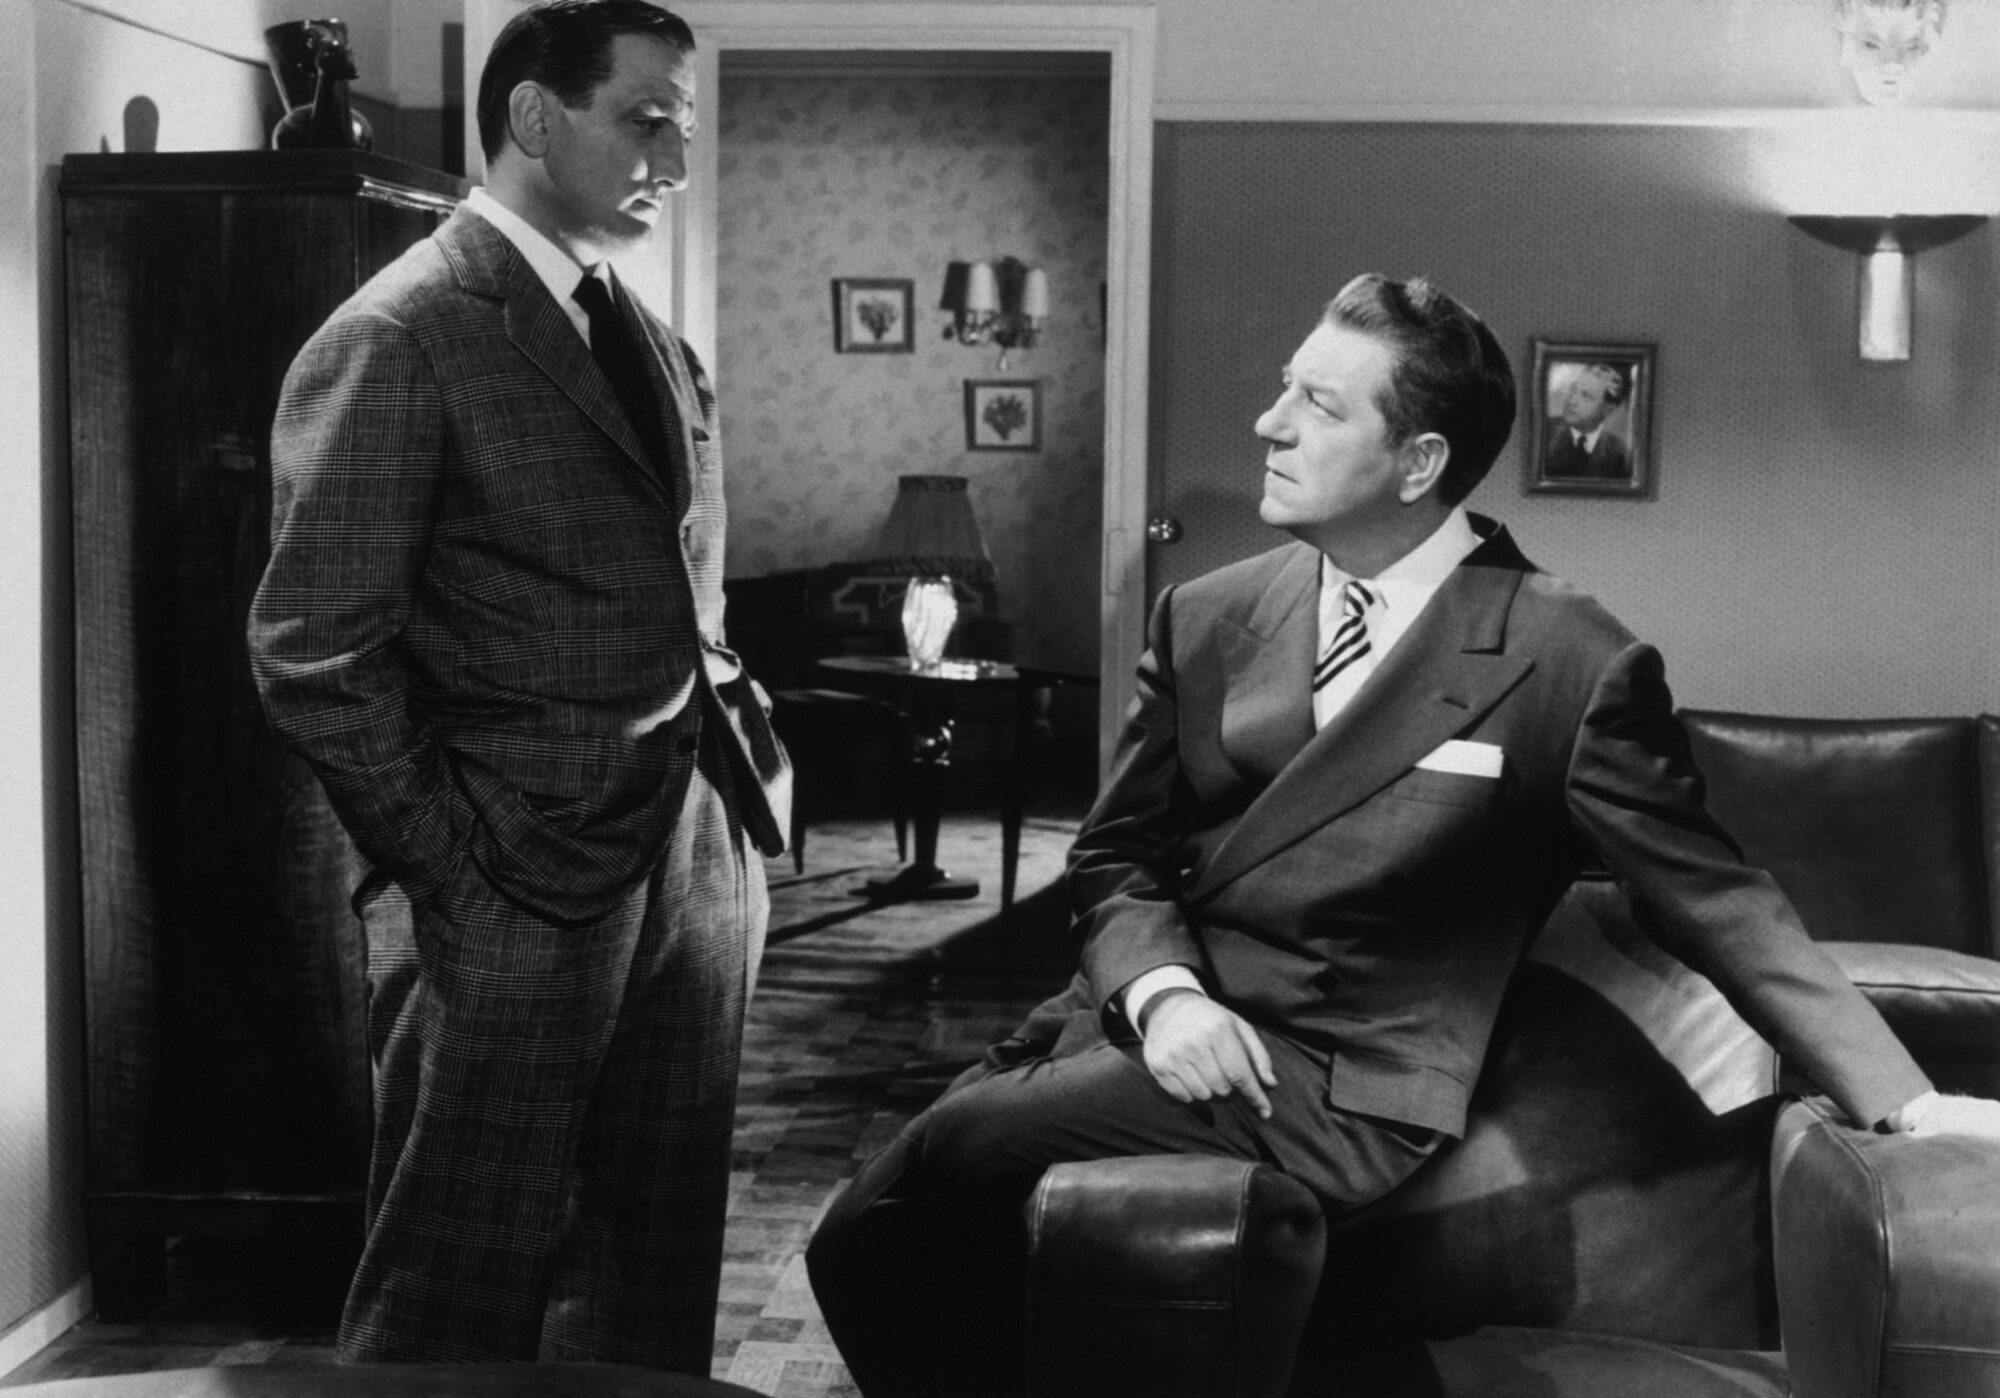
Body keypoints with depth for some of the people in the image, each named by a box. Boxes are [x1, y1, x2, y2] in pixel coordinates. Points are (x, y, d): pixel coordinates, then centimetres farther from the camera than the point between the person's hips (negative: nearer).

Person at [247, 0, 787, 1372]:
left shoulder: (653, 342, 15)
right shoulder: (397, 338, -10)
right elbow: (313, 651, -12)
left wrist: (739, 778, 8)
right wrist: (445, 866, -12)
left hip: (700, 856, 7)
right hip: (517, 890, -7)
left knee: (655, 1275, 14)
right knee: (457, 1304, 2)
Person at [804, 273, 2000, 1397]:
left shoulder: (1570, 668, -7)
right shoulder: (1209, 619, 8)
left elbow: (1722, 905, -1)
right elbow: (1116, 859, 12)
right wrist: (1161, 991, -9)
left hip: (1332, 1092, -5)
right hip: (1152, 1025, 5)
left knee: (966, 1147, -23)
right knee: (860, 1242, -10)